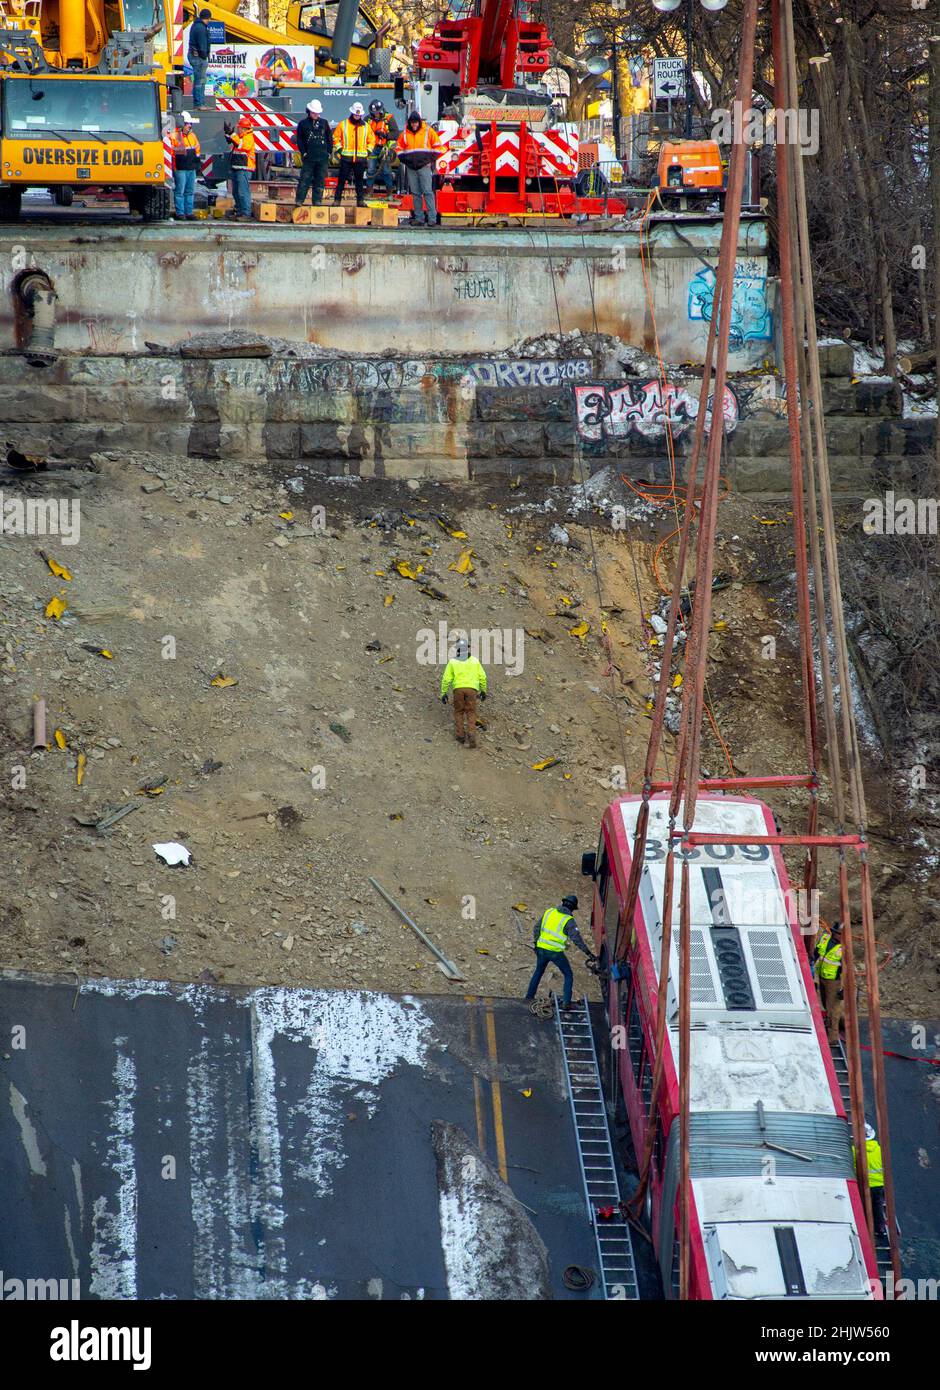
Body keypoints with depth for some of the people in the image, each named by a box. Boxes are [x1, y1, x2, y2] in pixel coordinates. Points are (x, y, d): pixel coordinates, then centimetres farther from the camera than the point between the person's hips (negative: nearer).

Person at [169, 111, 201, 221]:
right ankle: (179, 213, -2)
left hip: (191, 168, 7)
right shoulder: (174, 135, -7)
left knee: (190, 192, 9)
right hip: (180, 169, -7)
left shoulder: (192, 135, 16)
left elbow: (197, 147, 28)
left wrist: (197, 158, 19)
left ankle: (189, 212, 15)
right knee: (179, 191, -6)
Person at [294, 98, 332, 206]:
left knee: (320, 180, 4)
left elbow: (329, 138, 13)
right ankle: (299, 200, -5)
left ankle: (317, 200, 9)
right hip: (309, 157, -2)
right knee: (304, 179, -6)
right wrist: (303, 152, -5)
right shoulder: (303, 123, 4)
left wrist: (329, 152, 5)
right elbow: (299, 139, 4)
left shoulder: (324, 123, 10)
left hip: (322, 157, 2)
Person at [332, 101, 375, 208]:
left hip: (361, 158, 2)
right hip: (346, 158, -2)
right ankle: (337, 199, 2)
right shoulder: (343, 124, 3)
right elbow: (336, 138, 7)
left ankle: (360, 200, 11)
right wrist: (339, 150, -3)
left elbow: (371, 140, 17)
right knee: (342, 179, -2)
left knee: (360, 180, 6)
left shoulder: (366, 126, 9)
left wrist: (368, 151, 5)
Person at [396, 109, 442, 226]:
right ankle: (418, 218, 9)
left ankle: (432, 218, -12)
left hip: (424, 167, -4)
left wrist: (431, 161, -4)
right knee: (415, 194, 5)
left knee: (427, 192, -10)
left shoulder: (428, 131, 0)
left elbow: (437, 147, 3)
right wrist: (404, 160, 7)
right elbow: (399, 149, 20)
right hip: (411, 168, 4)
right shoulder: (405, 133, 10)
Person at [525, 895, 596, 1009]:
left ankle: (530, 995, 36)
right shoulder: (569, 921, -11)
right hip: (556, 952, -4)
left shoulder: (549, 912, 3)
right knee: (568, 975, 12)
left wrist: (536, 942, 20)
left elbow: (537, 927, 9)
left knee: (538, 971, 28)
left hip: (541, 949, 4)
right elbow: (577, 939, -15)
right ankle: (566, 1002, 3)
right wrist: (588, 953, -13)